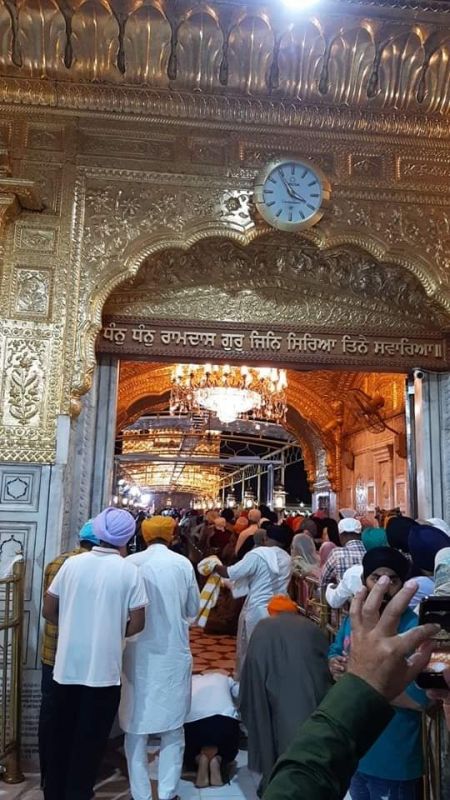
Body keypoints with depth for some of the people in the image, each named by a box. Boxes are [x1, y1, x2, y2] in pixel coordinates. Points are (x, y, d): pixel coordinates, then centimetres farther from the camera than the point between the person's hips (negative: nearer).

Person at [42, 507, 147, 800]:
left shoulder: (72, 564, -3)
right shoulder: (129, 571, -10)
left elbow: (49, 611, 3)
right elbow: (137, 623, -8)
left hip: (66, 666, 3)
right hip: (103, 669, -3)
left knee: (60, 735, 20)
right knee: (90, 740, 12)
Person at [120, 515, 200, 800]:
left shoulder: (130, 563, -7)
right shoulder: (183, 563, -7)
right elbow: (194, 609, 4)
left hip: (138, 654, 0)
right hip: (174, 654, 0)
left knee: (136, 726, 13)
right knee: (173, 728, 14)